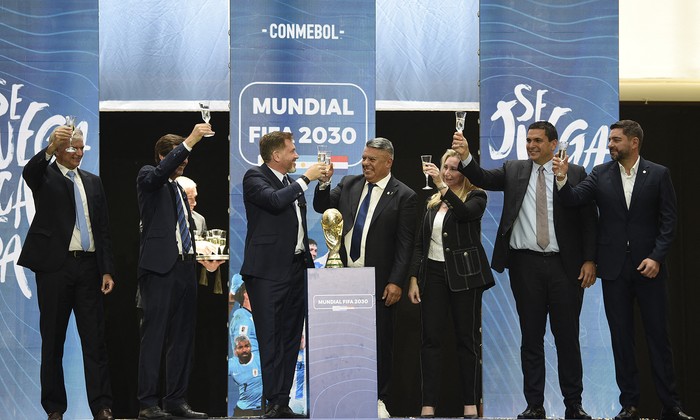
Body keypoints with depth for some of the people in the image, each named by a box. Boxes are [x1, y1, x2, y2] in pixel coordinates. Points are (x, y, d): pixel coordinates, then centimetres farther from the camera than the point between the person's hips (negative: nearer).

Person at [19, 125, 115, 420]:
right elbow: (29, 172, -22)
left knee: (95, 340, 0)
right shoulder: (45, 175, 3)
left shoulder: (93, 182, 15)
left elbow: (102, 228, 13)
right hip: (54, 266, -3)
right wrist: (50, 147, -40)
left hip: (88, 266, 3)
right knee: (53, 340, 3)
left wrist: (107, 270, 5)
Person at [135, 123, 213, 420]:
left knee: (182, 337, 7)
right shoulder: (148, 177, 1)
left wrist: (193, 256, 13)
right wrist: (190, 141, -27)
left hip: (184, 266, 8)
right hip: (159, 267, -8)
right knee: (153, 336, -8)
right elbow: (161, 172, -22)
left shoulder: (178, 189, 23)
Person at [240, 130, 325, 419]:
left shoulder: (291, 183, 19)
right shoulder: (255, 177, -3)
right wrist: (305, 179, -13)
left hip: (296, 267, 8)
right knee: (271, 340, -7)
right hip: (268, 270, -8)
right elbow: (275, 200, -24)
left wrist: (308, 261, 20)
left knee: (291, 338, 7)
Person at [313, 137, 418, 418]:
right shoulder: (348, 184, 10)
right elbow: (321, 206, 9)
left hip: (378, 281, -4)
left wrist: (396, 282, -12)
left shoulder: (403, 196, -4)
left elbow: (405, 245, -7)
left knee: (379, 340, 4)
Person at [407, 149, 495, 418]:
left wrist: (443, 187, -30)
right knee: (430, 340, 0)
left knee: (467, 339, 1)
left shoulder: (475, 197, 0)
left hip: (464, 274, -4)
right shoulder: (432, 202, 13)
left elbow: (465, 213, -24)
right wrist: (413, 279, 5)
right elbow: (419, 243, 13)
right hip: (433, 274, 4)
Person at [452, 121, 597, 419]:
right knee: (531, 337, 6)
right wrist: (465, 157, -25)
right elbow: (483, 179, -7)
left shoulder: (575, 174, 4)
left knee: (567, 336, 4)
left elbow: (588, 219, 2)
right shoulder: (514, 171, 8)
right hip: (526, 264, 1)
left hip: (564, 265, -1)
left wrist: (589, 260, -6)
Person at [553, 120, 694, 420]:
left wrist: (657, 257, -11)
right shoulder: (600, 174, 4)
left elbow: (668, 220, -2)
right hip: (614, 268, 2)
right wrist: (562, 179, -24)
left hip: (648, 265, -2)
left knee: (658, 335, 3)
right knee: (621, 337, 6)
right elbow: (573, 199, -5)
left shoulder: (658, 174, -1)